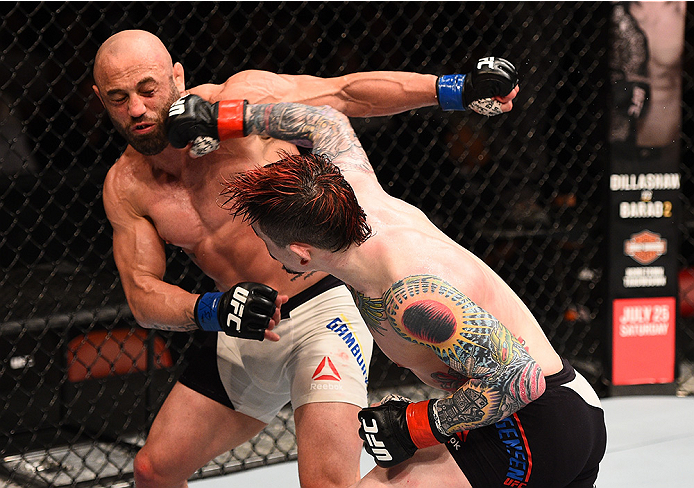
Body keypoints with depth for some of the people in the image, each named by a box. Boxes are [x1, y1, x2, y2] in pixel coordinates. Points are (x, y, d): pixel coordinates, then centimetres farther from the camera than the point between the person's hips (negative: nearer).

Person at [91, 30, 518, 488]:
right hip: (241, 335, 6)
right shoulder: (124, 186, -1)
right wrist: (213, 310, -26)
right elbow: (143, 294, -5)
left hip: (322, 312, -6)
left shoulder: (243, 97, -14)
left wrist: (458, 89, -12)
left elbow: (348, 92, -7)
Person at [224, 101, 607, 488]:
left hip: (536, 427, -10)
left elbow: (520, 377, -32)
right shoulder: (353, 189, -6)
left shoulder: (410, 298, -32)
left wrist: (416, 426, -23)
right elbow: (326, 123, 16)